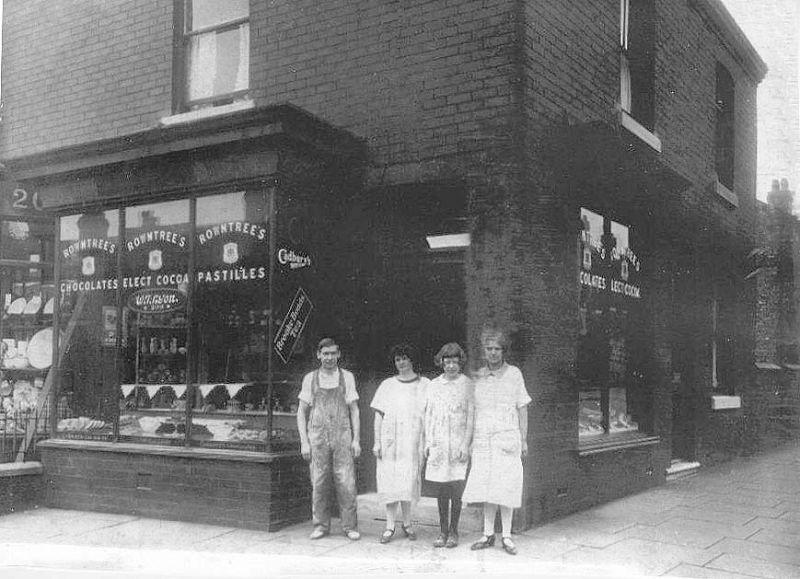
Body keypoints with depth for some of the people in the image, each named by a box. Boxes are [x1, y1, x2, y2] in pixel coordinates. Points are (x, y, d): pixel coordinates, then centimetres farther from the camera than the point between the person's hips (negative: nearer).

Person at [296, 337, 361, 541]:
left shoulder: (347, 377, 8)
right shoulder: (310, 378, 8)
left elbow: (354, 410, 9)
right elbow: (301, 412, 10)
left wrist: (356, 439, 1)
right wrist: (304, 442, 1)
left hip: (342, 436, 0)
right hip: (317, 436, 1)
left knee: (346, 484, -3)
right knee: (319, 484, 2)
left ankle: (350, 527, 7)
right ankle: (320, 526, 14)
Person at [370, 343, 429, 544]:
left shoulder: (425, 385, 5)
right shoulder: (387, 385, 9)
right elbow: (379, 415, 8)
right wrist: (377, 442, 2)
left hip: (412, 443, -1)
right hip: (389, 442, 1)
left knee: (408, 484, 0)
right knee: (390, 484, 0)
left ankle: (407, 524, 17)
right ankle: (390, 526, 8)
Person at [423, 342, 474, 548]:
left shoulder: (467, 384, 0)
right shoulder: (434, 385, 10)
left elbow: (471, 417, -2)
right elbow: (428, 415, 14)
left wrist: (466, 444, -8)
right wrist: (427, 442, 7)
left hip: (458, 444, -3)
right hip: (437, 444, 3)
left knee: (455, 490, -4)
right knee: (440, 490, 5)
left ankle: (453, 532, 8)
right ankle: (442, 531, 14)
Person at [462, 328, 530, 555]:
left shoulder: (514, 374, 4)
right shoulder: (478, 377, 9)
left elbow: (522, 408, 6)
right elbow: (472, 410, 12)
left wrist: (524, 440, 2)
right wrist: (470, 440, 8)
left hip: (507, 438, -2)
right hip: (482, 439, 2)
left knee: (506, 488, -2)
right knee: (486, 489, 4)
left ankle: (506, 536, 7)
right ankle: (488, 534, 14)